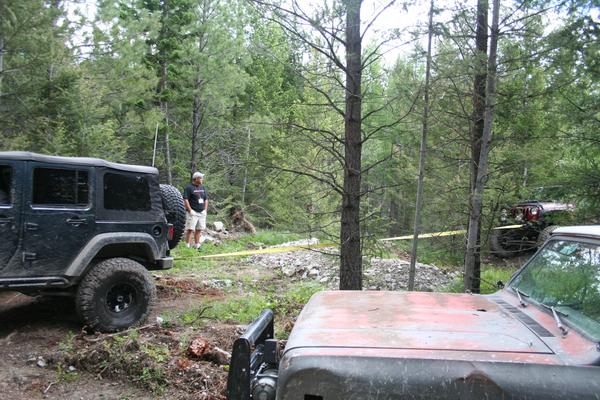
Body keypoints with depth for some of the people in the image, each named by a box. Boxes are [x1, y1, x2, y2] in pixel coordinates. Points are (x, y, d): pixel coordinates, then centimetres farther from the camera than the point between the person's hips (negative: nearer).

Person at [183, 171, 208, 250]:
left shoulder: (203, 187, 15)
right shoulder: (189, 187, -5)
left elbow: (206, 199, 19)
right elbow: (185, 199, -11)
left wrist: (205, 209, 10)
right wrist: (190, 210, -15)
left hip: (202, 212, 6)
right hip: (193, 212, -6)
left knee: (199, 229, 9)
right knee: (190, 229, -7)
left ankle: (197, 245, 15)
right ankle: (188, 246, -5)